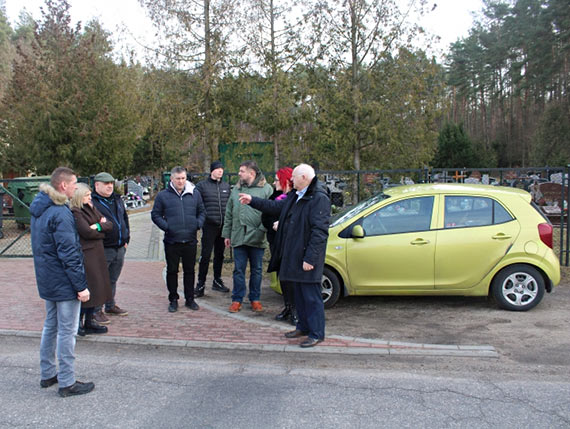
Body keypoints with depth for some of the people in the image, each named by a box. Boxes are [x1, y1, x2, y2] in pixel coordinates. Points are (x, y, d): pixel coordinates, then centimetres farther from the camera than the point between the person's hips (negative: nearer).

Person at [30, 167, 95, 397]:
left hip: (47, 280, 10)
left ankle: (47, 374, 32)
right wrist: (81, 286, -19)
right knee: (67, 331, 0)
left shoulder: (39, 208, 8)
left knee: (51, 326, 20)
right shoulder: (60, 213, -22)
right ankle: (67, 382, 10)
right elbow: (68, 254, -24)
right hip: (64, 282, -10)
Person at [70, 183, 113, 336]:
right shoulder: (75, 213, -11)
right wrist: (102, 231, -4)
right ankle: (79, 322, 7)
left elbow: (109, 225, 10)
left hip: (97, 253, 9)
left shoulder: (91, 208, 16)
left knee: (96, 288, 11)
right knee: (85, 289, -5)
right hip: (85, 255, -9)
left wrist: (98, 226, -9)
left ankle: (89, 321, 20)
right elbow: (86, 232, -21)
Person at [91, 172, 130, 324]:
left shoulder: (117, 199, 14)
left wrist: (126, 239, 16)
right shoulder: (91, 202, -11)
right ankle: (97, 310, 13)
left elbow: (125, 218, 21)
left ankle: (110, 306, 33)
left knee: (112, 280, 19)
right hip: (103, 249, -7)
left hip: (120, 248, 7)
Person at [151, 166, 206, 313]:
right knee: (172, 271, 8)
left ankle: (190, 299, 24)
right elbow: (155, 214, 4)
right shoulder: (163, 195, 0)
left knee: (189, 270, 11)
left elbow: (202, 212, 14)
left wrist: (198, 224, -3)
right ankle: (173, 300, 20)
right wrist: (166, 227, -10)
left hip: (190, 240, 2)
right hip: (171, 241, -1)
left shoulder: (195, 193, 6)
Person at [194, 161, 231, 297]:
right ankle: (201, 283, 3)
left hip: (223, 226, 5)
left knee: (220, 254, 12)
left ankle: (217, 281, 24)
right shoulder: (202, 186, 0)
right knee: (206, 255, -6)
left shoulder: (226, 186, 13)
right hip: (209, 225, -4)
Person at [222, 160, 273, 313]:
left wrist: (262, 229, -15)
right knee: (238, 270, 7)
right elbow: (229, 213, 15)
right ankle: (237, 299, 16)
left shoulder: (266, 189, -2)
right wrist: (226, 234, 11)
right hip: (238, 237, 3)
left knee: (256, 270, 9)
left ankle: (255, 299, 22)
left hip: (256, 238, -3)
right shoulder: (236, 189, 13)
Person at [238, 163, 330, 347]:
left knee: (311, 296, -2)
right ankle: (303, 327, 33)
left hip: (307, 257, -9)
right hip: (294, 255, 10)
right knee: (300, 294, 19)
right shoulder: (294, 196, 12)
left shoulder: (320, 199, -18)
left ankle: (317, 333, 9)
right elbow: (275, 207, 28)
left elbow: (320, 231, -22)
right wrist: (252, 201, 28)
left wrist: (310, 258, -24)